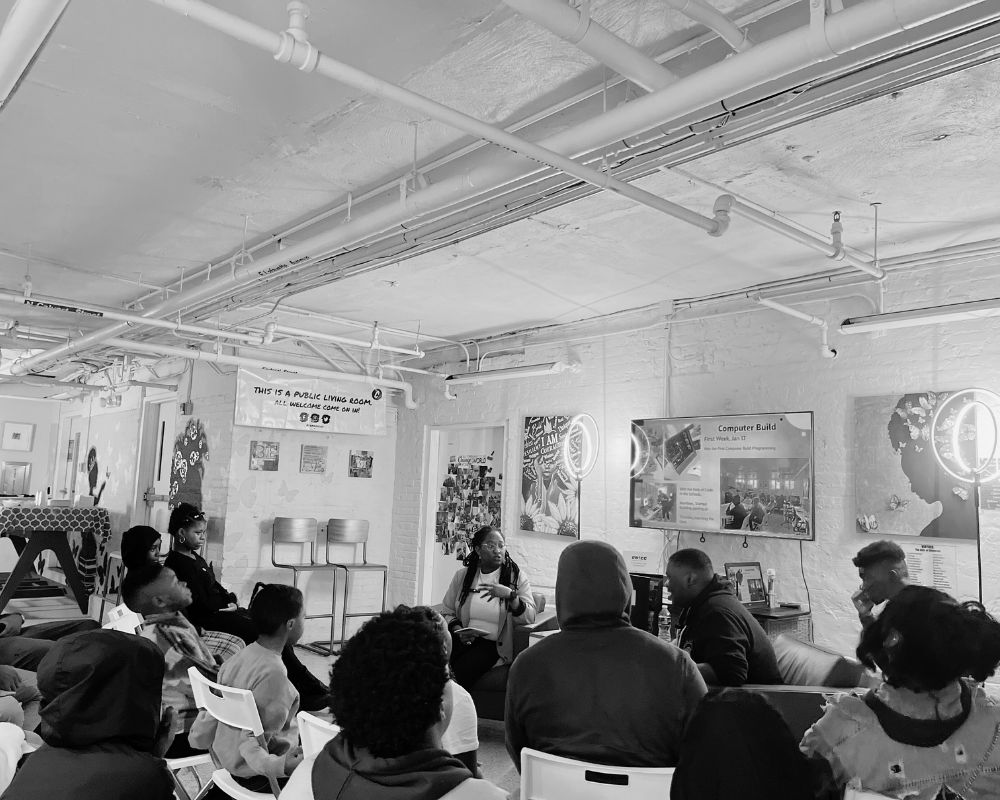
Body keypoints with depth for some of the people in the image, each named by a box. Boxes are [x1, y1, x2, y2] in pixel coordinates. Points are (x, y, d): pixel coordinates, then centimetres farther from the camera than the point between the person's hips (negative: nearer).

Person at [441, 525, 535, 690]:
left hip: (494, 644, -2)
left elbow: (529, 618, -6)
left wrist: (510, 594, -21)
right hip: (463, 640, 2)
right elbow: (447, 612, 15)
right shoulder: (462, 575, 10)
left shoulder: (517, 576, 3)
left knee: (460, 671, -28)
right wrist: (459, 631, -5)